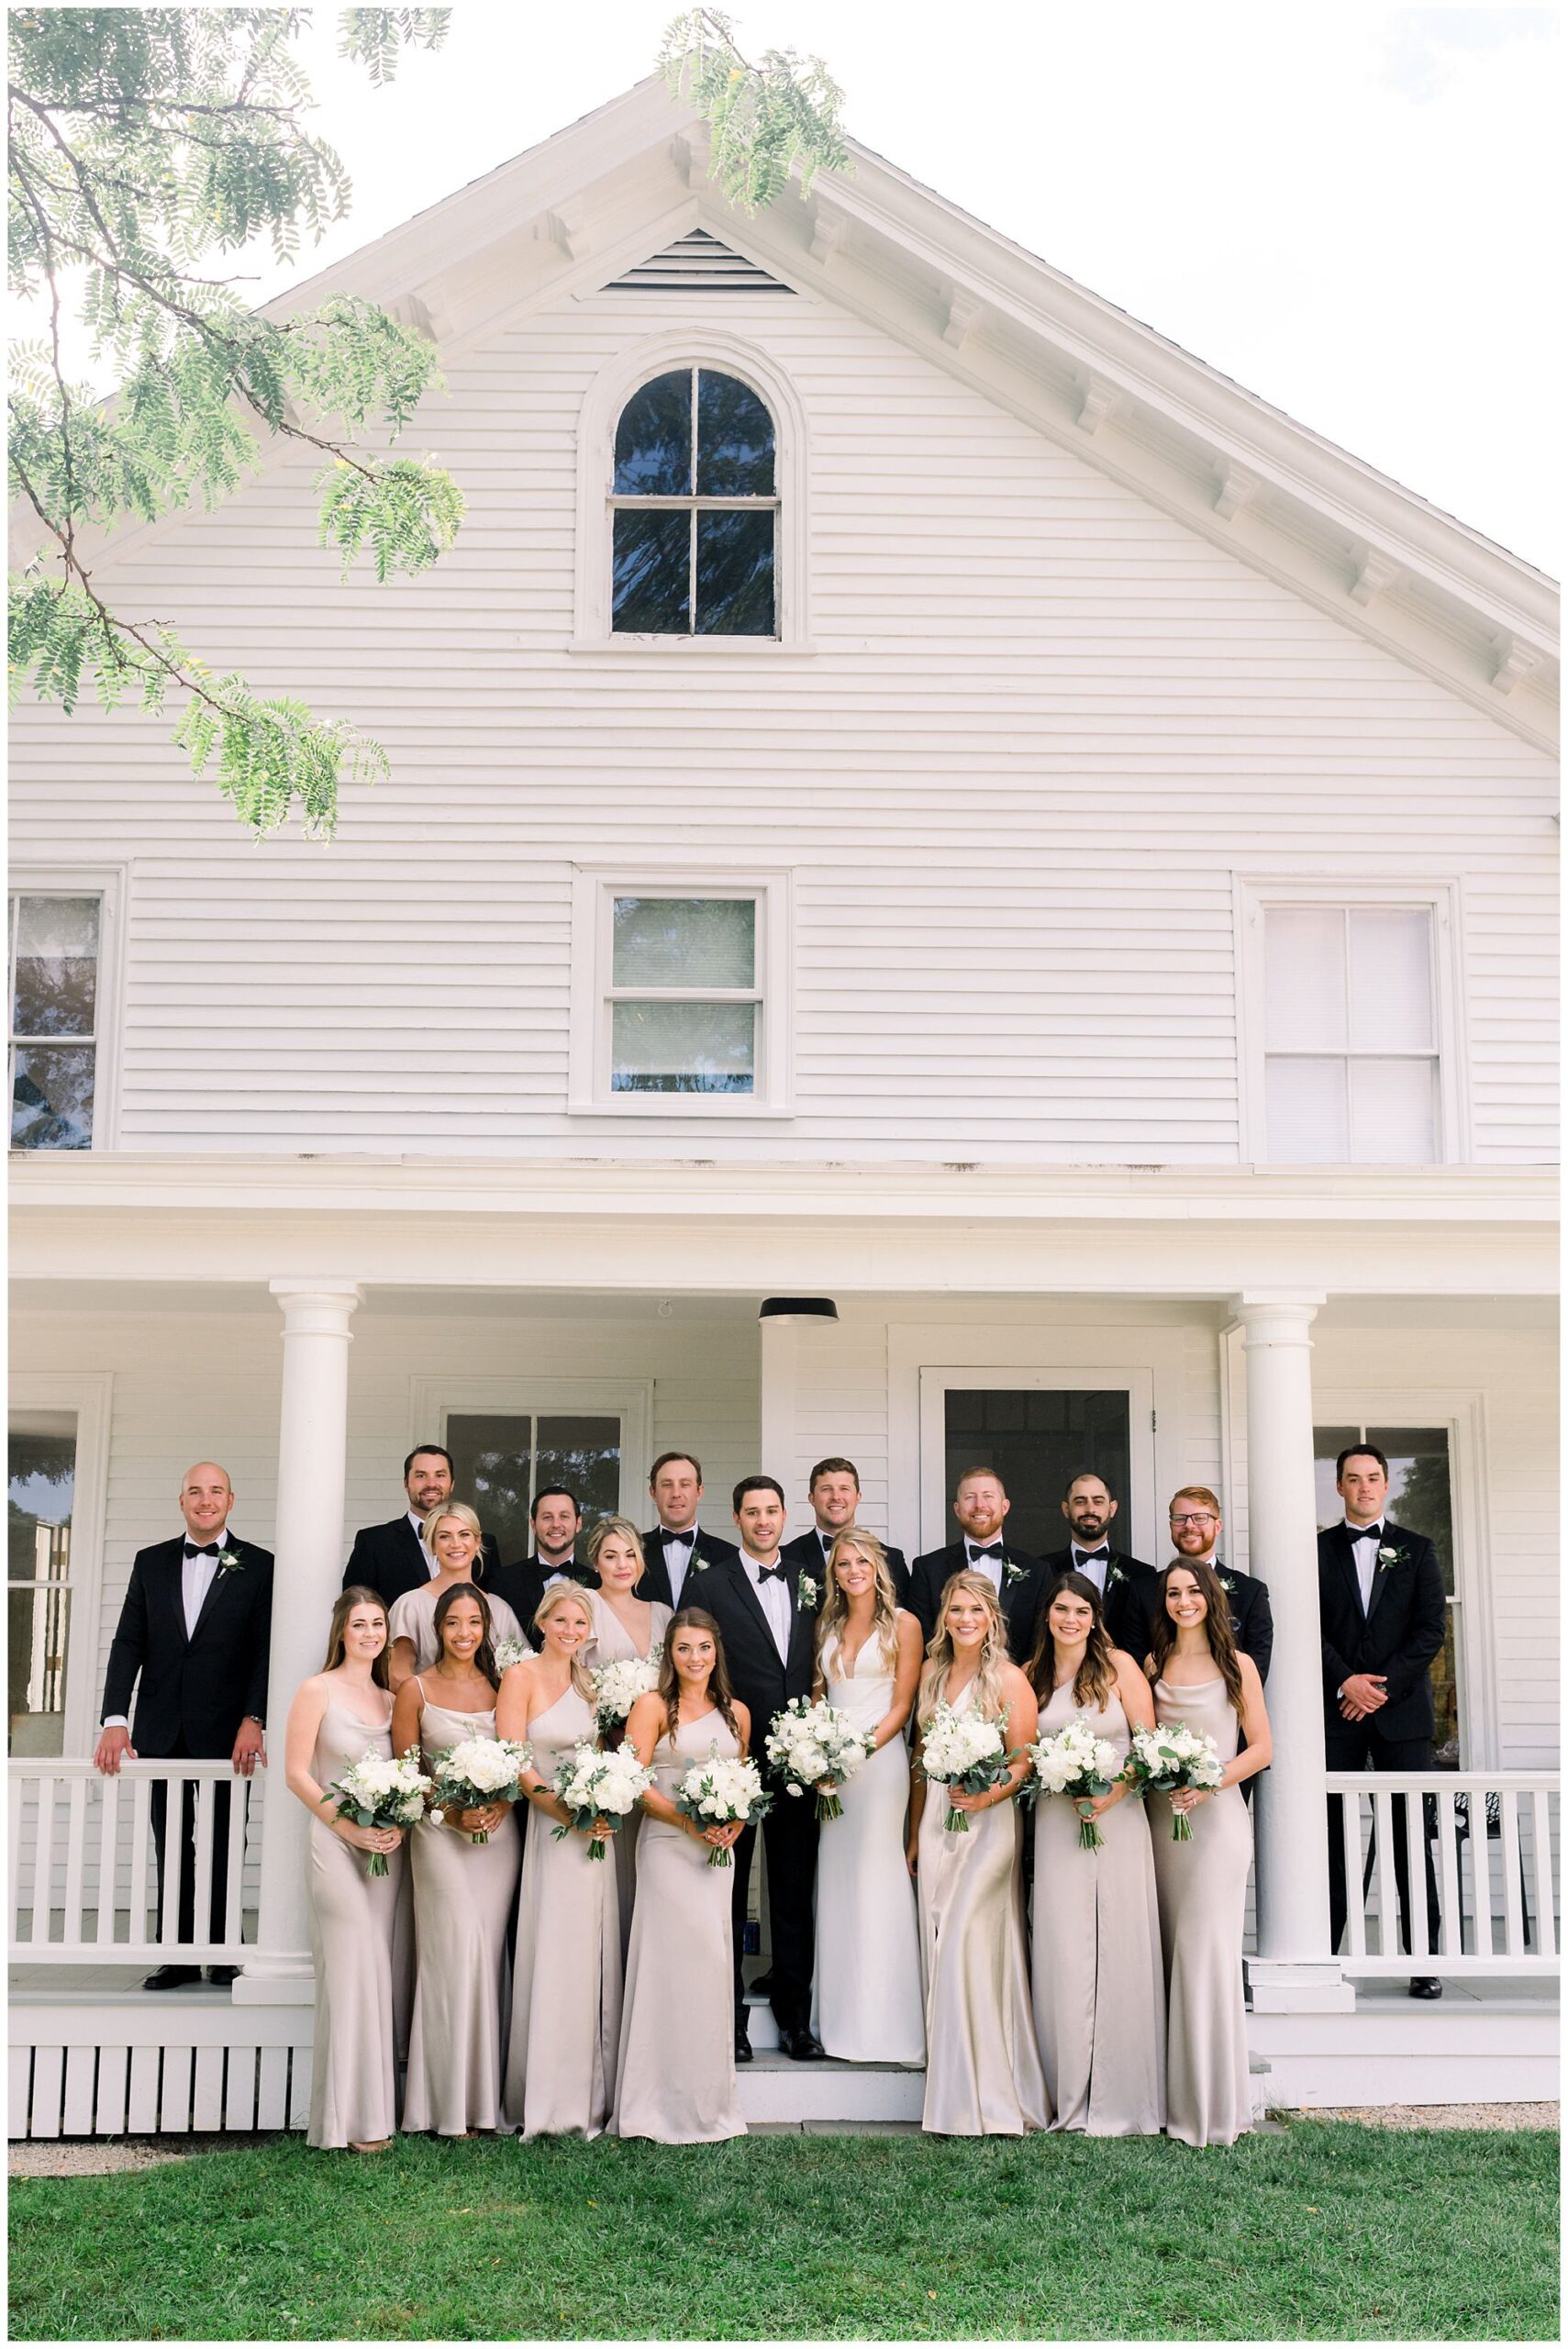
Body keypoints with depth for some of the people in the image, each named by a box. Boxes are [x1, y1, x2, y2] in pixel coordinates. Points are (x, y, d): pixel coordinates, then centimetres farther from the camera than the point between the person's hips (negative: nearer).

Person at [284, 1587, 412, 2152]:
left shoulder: (392, 1698, 14)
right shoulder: (318, 1690, -1)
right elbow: (296, 1772, -6)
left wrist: (399, 1825, -4)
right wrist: (348, 1827, -13)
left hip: (389, 1850, 5)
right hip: (336, 1846, -5)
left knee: (388, 1973, 4)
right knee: (351, 1973, -9)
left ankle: (382, 2105, 12)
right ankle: (352, 2118, -3)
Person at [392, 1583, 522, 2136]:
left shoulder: (500, 1687, 9)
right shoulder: (416, 1690, 1)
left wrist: (501, 1805, -8)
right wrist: (453, 1812, -12)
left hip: (499, 1834, 3)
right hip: (441, 1835, -3)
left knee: (488, 1956, 3)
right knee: (454, 1952, -8)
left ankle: (485, 2095, 11)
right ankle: (451, 2104, 0)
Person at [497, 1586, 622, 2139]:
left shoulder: (588, 1684, 14)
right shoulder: (521, 1677, -5)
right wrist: (569, 1813, -18)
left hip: (594, 1830, 6)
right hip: (549, 1828, -6)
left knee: (592, 1958, 7)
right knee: (552, 1960, -4)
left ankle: (589, 2097, 14)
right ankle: (547, 2102, 5)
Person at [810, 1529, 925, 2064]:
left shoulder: (902, 1624, -1)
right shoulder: (828, 1625, 14)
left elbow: (902, 1704, -4)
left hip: (879, 1757, -5)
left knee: (875, 1876, -6)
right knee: (834, 1878, 6)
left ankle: (883, 2024, 1)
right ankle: (840, 2018, 14)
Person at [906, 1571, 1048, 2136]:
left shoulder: (1008, 1678, -5)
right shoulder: (932, 1672, 12)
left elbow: (1025, 1761, -6)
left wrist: (987, 1797, -23)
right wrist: (915, 1834, 17)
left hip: (987, 1822, -6)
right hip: (936, 1825, 6)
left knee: (969, 1949, -11)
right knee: (940, 1950, 4)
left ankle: (989, 2098, -4)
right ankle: (951, 2098, 10)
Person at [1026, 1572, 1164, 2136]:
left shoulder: (1119, 1665, 0)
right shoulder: (1033, 1675, 9)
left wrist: (1113, 1794, -15)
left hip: (1117, 1819, -2)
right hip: (1055, 1823, 2)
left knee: (1119, 1950, -1)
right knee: (1062, 1955, 0)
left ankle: (1121, 2100, 8)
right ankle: (1070, 2096, 9)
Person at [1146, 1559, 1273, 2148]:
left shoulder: (1237, 1666, 1)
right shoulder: (1153, 1665, 11)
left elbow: (1261, 1749, 0)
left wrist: (1209, 1783, -14)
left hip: (1216, 1817, -4)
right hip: (1161, 1816, 4)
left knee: (1206, 1951, -9)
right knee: (1172, 1954, 4)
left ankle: (1216, 2104, -3)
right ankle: (1180, 2098, 11)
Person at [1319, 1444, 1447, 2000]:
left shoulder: (1416, 1550, 11)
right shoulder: (1318, 1551, 9)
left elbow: (1431, 1630, 2)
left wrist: (1384, 1684, -9)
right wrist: (1345, 1681, -12)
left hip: (1403, 1709, 0)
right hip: (1336, 1709, 0)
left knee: (1412, 1835, -2)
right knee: (1333, 1834, 1)